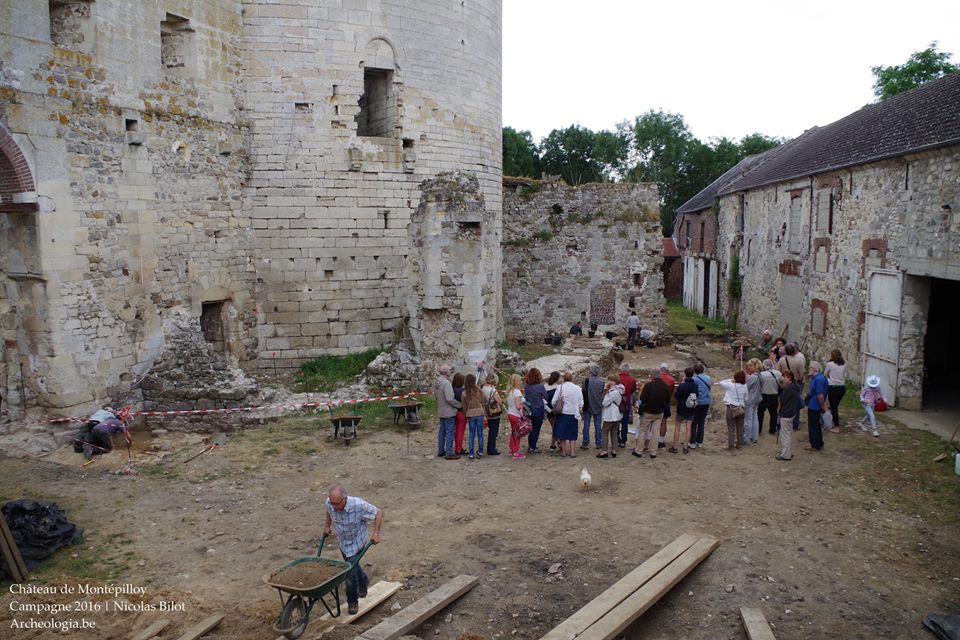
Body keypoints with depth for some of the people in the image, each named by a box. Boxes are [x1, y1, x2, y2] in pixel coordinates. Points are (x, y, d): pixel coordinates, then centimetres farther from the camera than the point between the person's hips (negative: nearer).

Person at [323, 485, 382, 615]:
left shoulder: (359, 505, -37)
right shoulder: (329, 504, -24)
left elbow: (378, 513, -21)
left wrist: (376, 533, -22)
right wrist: (327, 526, 9)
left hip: (356, 542, -5)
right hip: (342, 541, 5)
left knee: (350, 573, -7)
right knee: (352, 564, 25)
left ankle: (352, 602, 16)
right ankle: (363, 580, 55)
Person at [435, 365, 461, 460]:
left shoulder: (437, 382, 4)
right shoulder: (446, 383, -23)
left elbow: (435, 394, 15)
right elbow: (449, 399, -27)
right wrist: (460, 405, -15)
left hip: (441, 411, 9)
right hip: (449, 412, -9)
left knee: (442, 431, 18)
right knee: (449, 432, -1)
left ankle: (440, 451, 26)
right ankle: (449, 453, 3)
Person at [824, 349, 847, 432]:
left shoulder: (830, 364, -12)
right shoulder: (844, 365, 0)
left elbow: (825, 374, -2)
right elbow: (845, 376, 7)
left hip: (832, 387, -5)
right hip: (842, 387, 5)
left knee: (833, 407, 3)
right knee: (836, 406, 21)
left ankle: (837, 427, 3)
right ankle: (834, 422, 32)